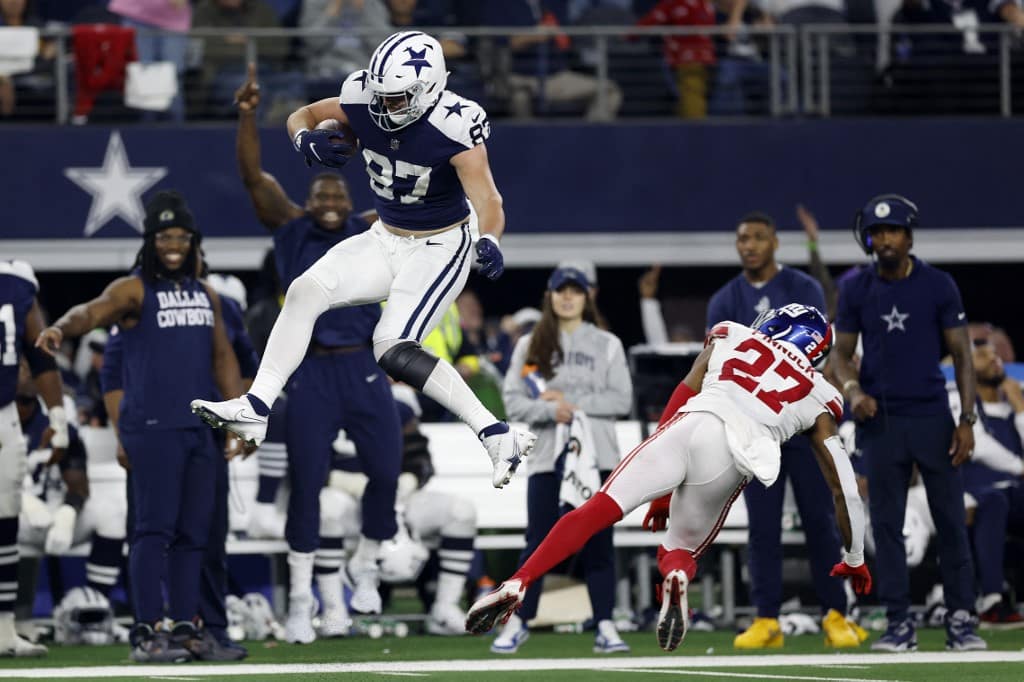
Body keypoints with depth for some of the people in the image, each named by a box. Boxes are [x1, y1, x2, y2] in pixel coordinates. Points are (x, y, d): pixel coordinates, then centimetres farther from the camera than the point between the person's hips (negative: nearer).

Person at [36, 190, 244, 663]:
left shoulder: (207, 296, 17)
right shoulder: (133, 290, -4)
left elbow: (223, 358, 23)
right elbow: (94, 310, -24)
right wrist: (62, 327, -46)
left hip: (200, 428, 6)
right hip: (152, 426, -6)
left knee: (193, 531, 7)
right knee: (155, 527, -11)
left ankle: (184, 628, 13)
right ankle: (146, 633, -13)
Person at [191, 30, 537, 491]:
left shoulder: (453, 128, -28)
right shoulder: (363, 103, -12)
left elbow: (488, 203, -34)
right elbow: (302, 115, 4)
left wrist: (488, 242, -55)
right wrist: (307, 139, -20)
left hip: (439, 248, -6)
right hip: (385, 241, 6)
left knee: (392, 350, -21)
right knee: (305, 291, -12)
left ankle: (497, 435, -19)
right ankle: (255, 410, -10)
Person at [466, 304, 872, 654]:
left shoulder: (730, 337, 31)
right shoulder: (816, 397, 30)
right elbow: (843, 484, 29)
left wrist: (660, 495, 32)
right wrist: (855, 560, 41)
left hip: (692, 423, 0)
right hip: (733, 460, 0)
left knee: (598, 510, -3)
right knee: (681, 549, 17)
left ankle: (517, 584, -19)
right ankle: (677, 577, -20)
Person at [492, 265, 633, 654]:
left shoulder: (607, 345, 9)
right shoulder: (530, 346, 10)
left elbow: (622, 400, 1)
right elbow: (513, 400, 2)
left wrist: (573, 402, -8)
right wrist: (550, 410, -14)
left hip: (596, 457, 0)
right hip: (547, 457, 0)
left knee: (598, 542, -1)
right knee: (538, 543, 0)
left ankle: (605, 627, 2)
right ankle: (518, 623, 8)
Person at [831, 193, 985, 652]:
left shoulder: (938, 286, -1)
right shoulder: (855, 290, 3)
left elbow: (961, 354, 1)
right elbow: (841, 353, 8)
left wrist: (967, 419, -7)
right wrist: (853, 390, -14)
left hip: (933, 417, -1)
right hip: (881, 421, 1)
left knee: (951, 521, -2)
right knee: (886, 524, 1)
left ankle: (960, 621, 3)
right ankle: (899, 625, 5)